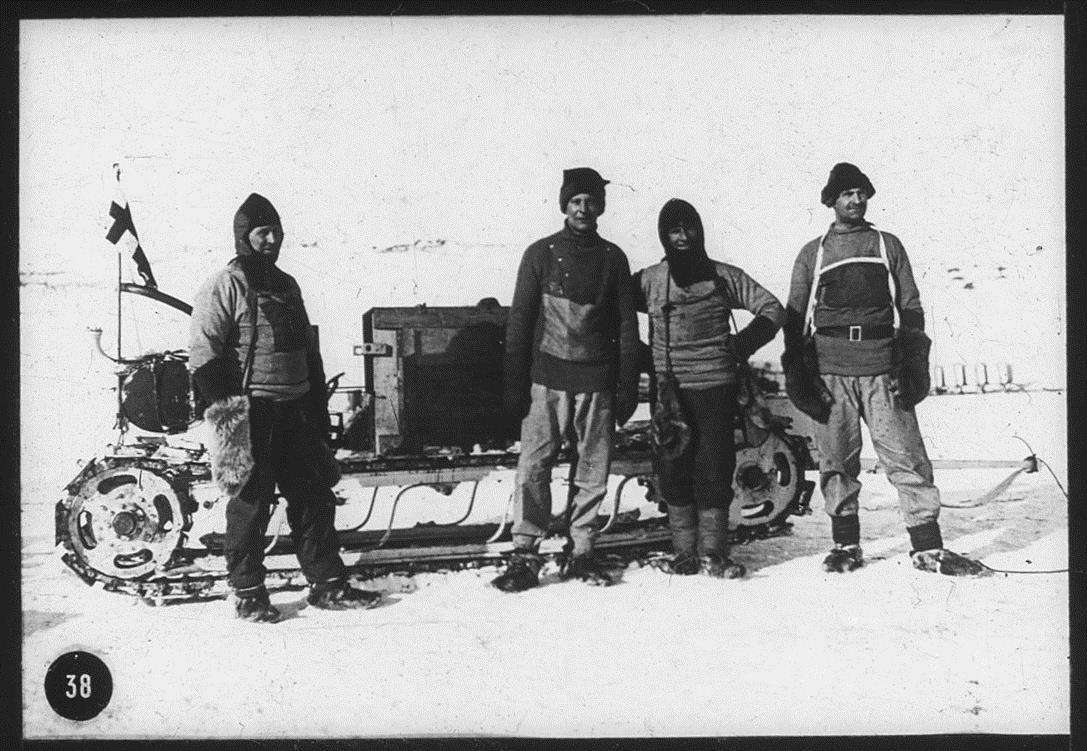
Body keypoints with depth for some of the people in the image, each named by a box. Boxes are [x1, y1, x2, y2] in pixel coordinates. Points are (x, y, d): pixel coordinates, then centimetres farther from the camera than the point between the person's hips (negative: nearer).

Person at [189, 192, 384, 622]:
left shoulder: (287, 285, 16)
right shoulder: (226, 285, -6)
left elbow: (309, 349, 22)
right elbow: (202, 352, -11)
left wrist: (319, 406, 18)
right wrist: (222, 410, -16)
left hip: (295, 409, 7)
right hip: (251, 413, -7)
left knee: (315, 497, 9)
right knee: (251, 502, 1)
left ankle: (327, 584, 18)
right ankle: (246, 593, 14)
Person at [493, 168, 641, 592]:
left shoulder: (612, 258, 10)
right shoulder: (540, 254, 4)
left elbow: (627, 325, 10)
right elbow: (519, 321, 3)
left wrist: (628, 387, 5)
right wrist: (514, 384, -3)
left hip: (597, 382, 2)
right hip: (547, 379, -2)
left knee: (593, 473, 4)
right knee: (533, 469, -7)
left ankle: (581, 554, 15)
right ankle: (524, 556, -2)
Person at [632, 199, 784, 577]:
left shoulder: (724, 275, 5)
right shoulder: (649, 280, 6)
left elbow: (772, 308, 9)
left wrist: (743, 344, -2)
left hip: (716, 387, -1)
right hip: (668, 388, 1)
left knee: (715, 470, -2)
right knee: (674, 471, 1)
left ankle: (712, 552, 6)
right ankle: (685, 551, 11)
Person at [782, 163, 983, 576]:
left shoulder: (888, 245, 15)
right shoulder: (812, 253, 14)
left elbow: (911, 309, 12)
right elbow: (795, 318, 13)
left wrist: (916, 366, 3)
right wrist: (796, 375, 5)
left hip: (883, 368, 0)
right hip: (829, 370, 0)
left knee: (906, 456, -6)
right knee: (837, 461, 3)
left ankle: (927, 548, -3)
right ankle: (846, 545, 13)